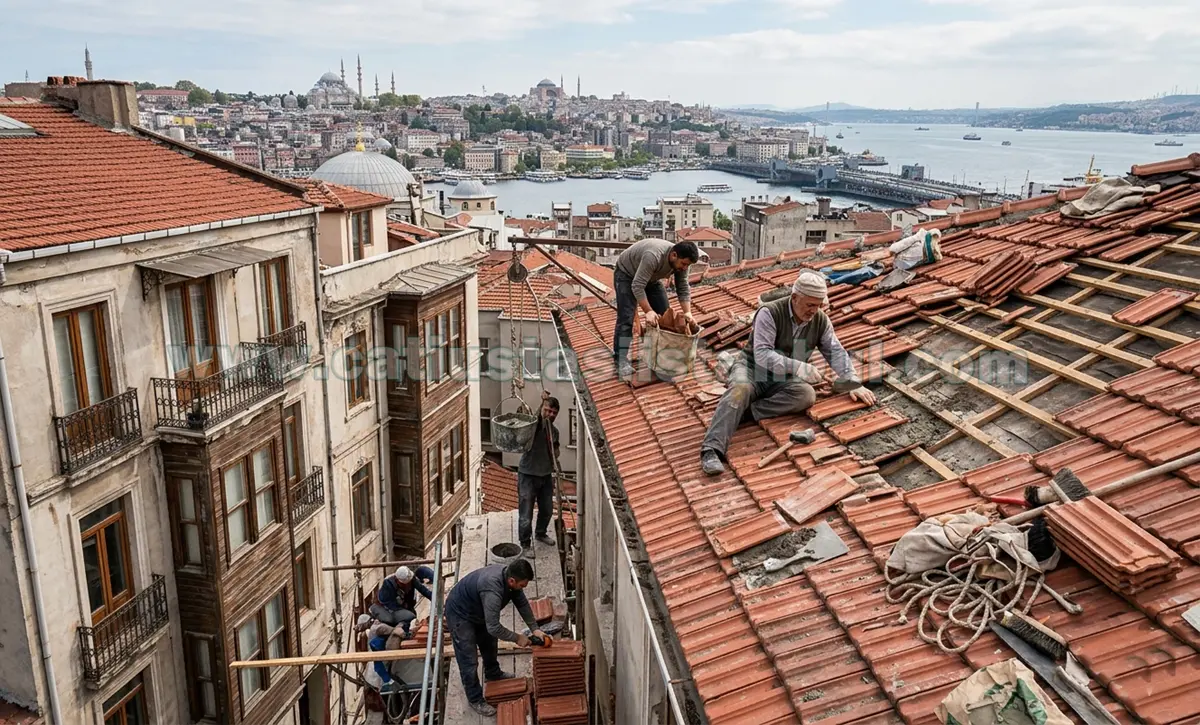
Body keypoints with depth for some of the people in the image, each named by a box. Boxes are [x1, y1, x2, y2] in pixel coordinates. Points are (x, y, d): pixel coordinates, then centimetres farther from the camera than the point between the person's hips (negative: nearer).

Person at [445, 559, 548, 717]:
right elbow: (493, 627, -37)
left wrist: (534, 628, -6)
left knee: (489, 644, 25)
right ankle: (475, 699, 17)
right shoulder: (492, 590, -42)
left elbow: (522, 603, -1)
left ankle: (493, 674, 50)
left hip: (478, 611, 9)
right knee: (469, 660, -1)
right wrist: (517, 638, -24)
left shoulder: (509, 576, -17)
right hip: (459, 614, -9)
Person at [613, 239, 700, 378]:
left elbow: (683, 289, -11)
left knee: (664, 314, 3)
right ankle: (620, 359, -11)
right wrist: (648, 311, -40)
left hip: (650, 277, 7)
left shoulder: (680, 262, -17)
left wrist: (687, 312, -23)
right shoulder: (653, 256, -39)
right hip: (626, 273, -7)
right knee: (626, 317, -15)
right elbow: (637, 286, -38)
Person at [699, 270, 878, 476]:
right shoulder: (770, 313, -16)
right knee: (740, 390, -37)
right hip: (753, 368, -4)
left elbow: (836, 352, 5)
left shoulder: (820, 320, 1)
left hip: (784, 379, 4)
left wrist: (854, 383, -8)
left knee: (807, 394, -28)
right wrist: (797, 366, -36)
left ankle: (749, 410, -31)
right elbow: (762, 354, -25)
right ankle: (712, 450, -46)